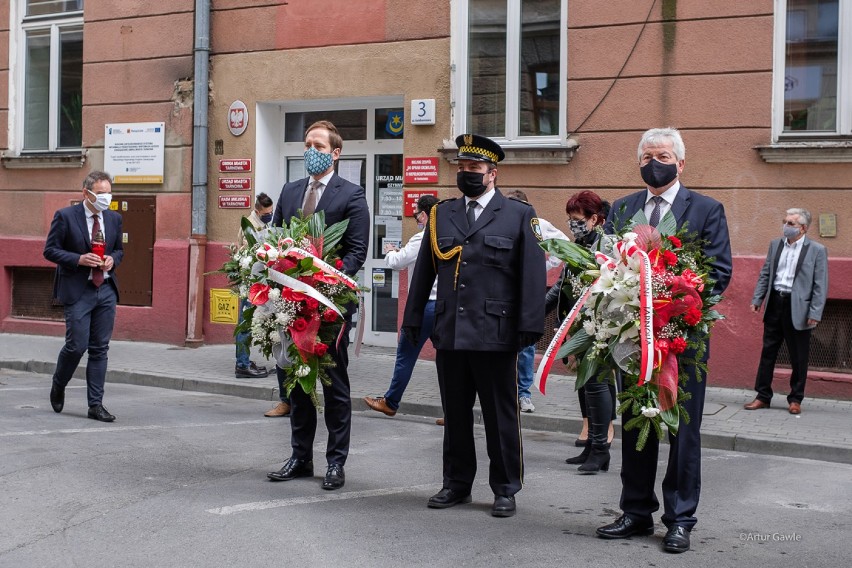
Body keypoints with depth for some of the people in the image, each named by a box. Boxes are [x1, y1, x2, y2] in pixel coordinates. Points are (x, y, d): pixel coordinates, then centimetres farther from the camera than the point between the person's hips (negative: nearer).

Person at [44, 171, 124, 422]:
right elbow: (50, 250, -5)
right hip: (78, 291, -5)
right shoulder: (65, 217, -6)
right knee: (76, 345, -6)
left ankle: (96, 404, 10)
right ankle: (58, 386, 24)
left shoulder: (114, 218, 9)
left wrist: (113, 259, -3)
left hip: (106, 290, 5)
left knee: (100, 349, 5)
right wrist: (79, 259, -18)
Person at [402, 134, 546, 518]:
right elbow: (423, 271, 15)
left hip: (496, 335, -3)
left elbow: (533, 274, -3)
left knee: (501, 416, 5)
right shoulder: (441, 214, 13)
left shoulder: (519, 215, 2)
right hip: (449, 334, 4)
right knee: (455, 414, 11)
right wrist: (413, 320, 11)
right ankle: (456, 484, 24)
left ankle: (505, 489, 17)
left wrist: (530, 326, -10)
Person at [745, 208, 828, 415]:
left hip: (798, 308, -4)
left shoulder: (817, 250, -5)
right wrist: (757, 299, 5)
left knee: (798, 357, 5)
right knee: (768, 352, 8)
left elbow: (820, 285, -6)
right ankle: (763, 396, 16)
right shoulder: (775, 245, 8)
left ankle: (795, 399, 17)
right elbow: (765, 274, 13)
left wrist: (815, 313, -11)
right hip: (774, 304, 4)